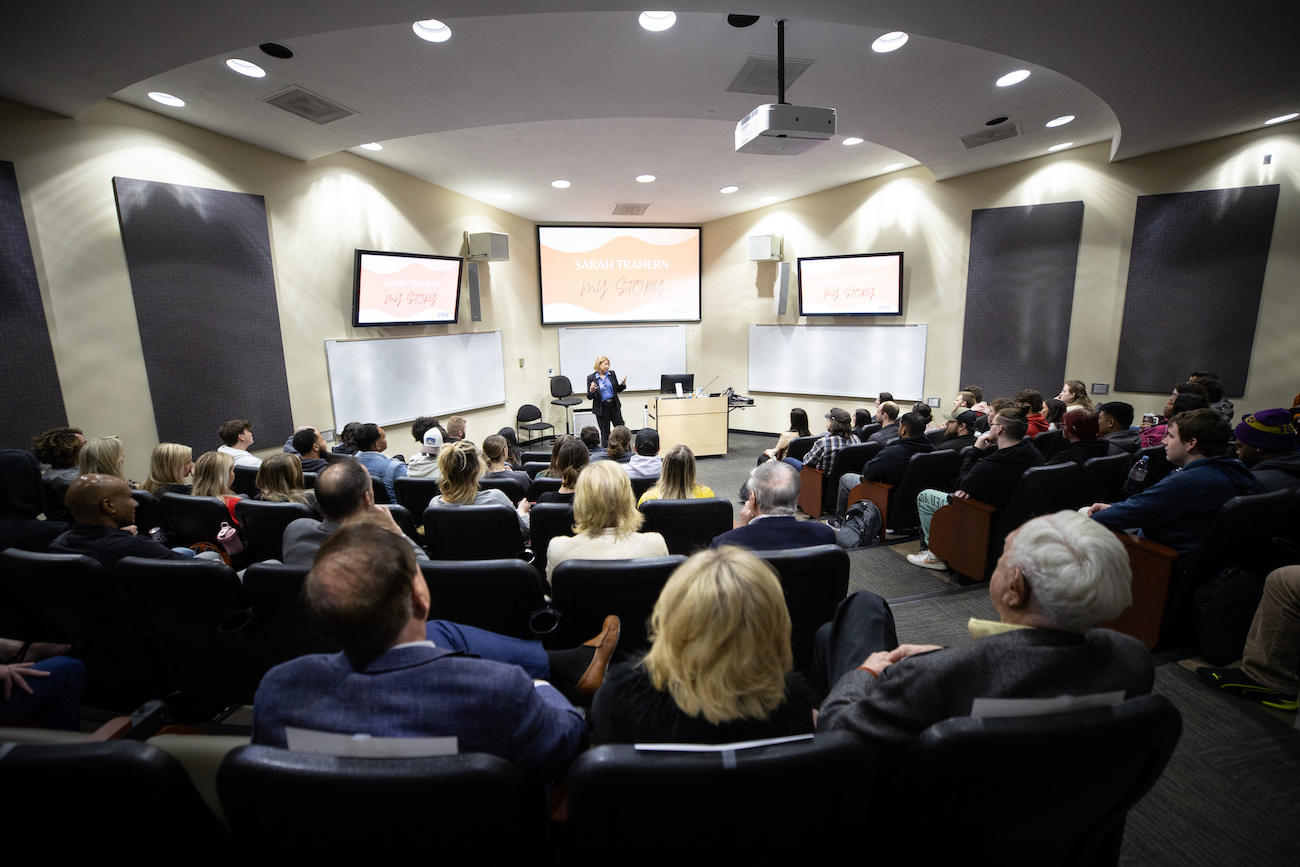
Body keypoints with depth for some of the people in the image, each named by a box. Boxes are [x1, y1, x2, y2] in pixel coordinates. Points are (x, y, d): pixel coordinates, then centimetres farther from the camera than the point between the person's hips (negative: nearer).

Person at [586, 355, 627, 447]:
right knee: (605, 433, 4)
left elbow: (618, 389, 12)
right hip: (601, 408, -3)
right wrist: (591, 391, -25)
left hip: (614, 406, 3)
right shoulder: (591, 378, -5)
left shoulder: (612, 374, 5)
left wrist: (623, 384, -7)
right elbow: (589, 396, -4)